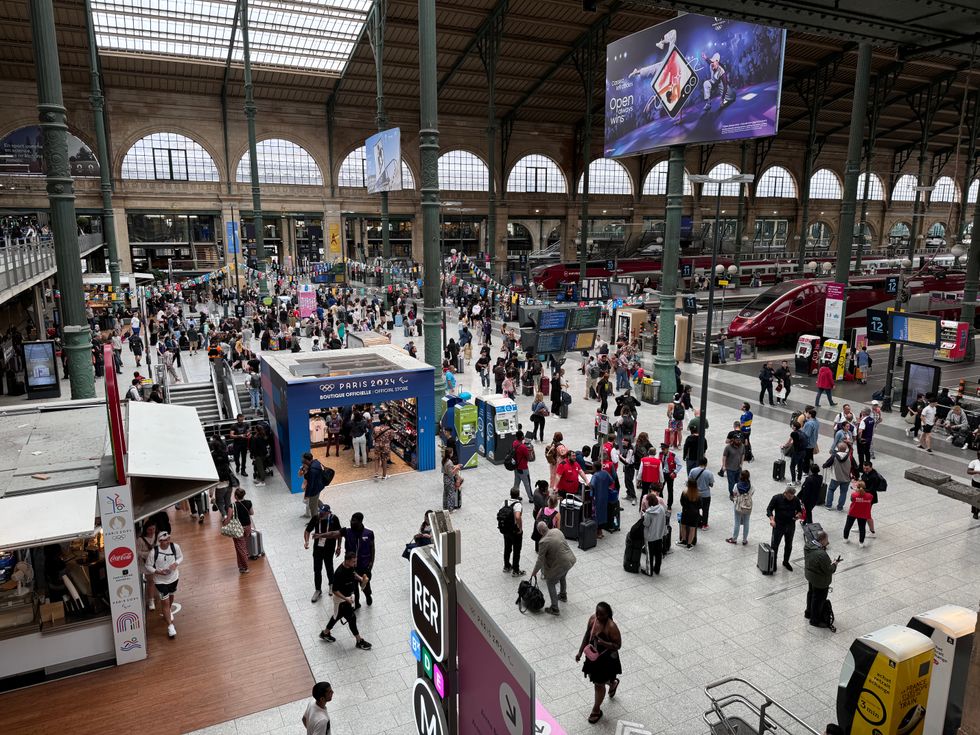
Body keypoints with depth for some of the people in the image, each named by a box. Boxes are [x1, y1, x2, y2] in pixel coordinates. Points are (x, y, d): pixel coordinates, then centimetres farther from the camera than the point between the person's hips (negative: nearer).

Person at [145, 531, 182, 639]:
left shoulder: (175, 547, -19)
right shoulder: (153, 552, -26)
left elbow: (180, 557, -1)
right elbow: (148, 566, -13)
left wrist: (176, 563, -21)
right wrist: (158, 571, -29)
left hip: (173, 578, 3)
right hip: (160, 581, -3)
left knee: (171, 597, 27)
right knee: (165, 602, -1)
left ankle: (168, 612, 58)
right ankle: (170, 626, 10)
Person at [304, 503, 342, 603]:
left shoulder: (334, 519, -19)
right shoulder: (315, 518, -17)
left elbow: (338, 533, -5)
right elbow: (307, 531, -7)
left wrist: (338, 547, 0)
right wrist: (306, 541, -26)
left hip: (329, 548, -1)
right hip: (317, 547, 2)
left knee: (329, 568, 16)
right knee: (317, 570, 10)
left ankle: (331, 584, 44)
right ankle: (318, 590, 29)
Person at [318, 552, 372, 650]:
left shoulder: (350, 566, -11)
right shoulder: (339, 573, -35)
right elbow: (335, 591, -26)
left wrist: (360, 578, -5)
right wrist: (346, 599, -33)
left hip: (349, 595, 8)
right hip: (342, 599, -8)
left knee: (338, 615, 25)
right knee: (352, 618, 4)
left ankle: (325, 633, 46)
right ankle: (359, 641, 21)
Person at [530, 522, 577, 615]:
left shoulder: (543, 542, -24)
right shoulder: (557, 530, -3)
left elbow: (540, 560, -17)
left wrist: (534, 572, -3)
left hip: (561, 564, -8)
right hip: (571, 559, 8)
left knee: (550, 582, 11)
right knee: (562, 576, 33)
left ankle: (555, 608, 11)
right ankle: (563, 595, 53)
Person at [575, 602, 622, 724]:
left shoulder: (611, 627, -31)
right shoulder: (593, 618, -13)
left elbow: (618, 645, -21)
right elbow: (587, 635, 1)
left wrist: (604, 643, -38)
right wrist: (580, 652, 5)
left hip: (606, 659, -6)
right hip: (592, 655, 6)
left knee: (599, 684, 12)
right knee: (593, 677, 26)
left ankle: (596, 710, 39)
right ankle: (613, 683, 57)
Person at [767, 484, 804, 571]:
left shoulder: (796, 500, -5)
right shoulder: (777, 498, -14)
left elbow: (800, 510, 10)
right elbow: (769, 509, -9)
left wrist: (799, 514, -13)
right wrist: (771, 519, -25)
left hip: (791, 526, 3)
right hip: (778, 525, -3)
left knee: (789, 545, 17)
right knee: (775, 545, 2)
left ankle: (786, 562, 36)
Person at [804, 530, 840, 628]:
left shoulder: (807, 546, -11)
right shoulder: (822, 554, -38)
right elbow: (829, 570, -29)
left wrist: (824, 546, -6)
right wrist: (834, 564, -8)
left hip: (810, 575, 8)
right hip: (820, 581, -8)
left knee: (811, 594, 29)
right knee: (818, 599, 12)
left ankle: (808, 613, 49)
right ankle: (815, 620, 31)